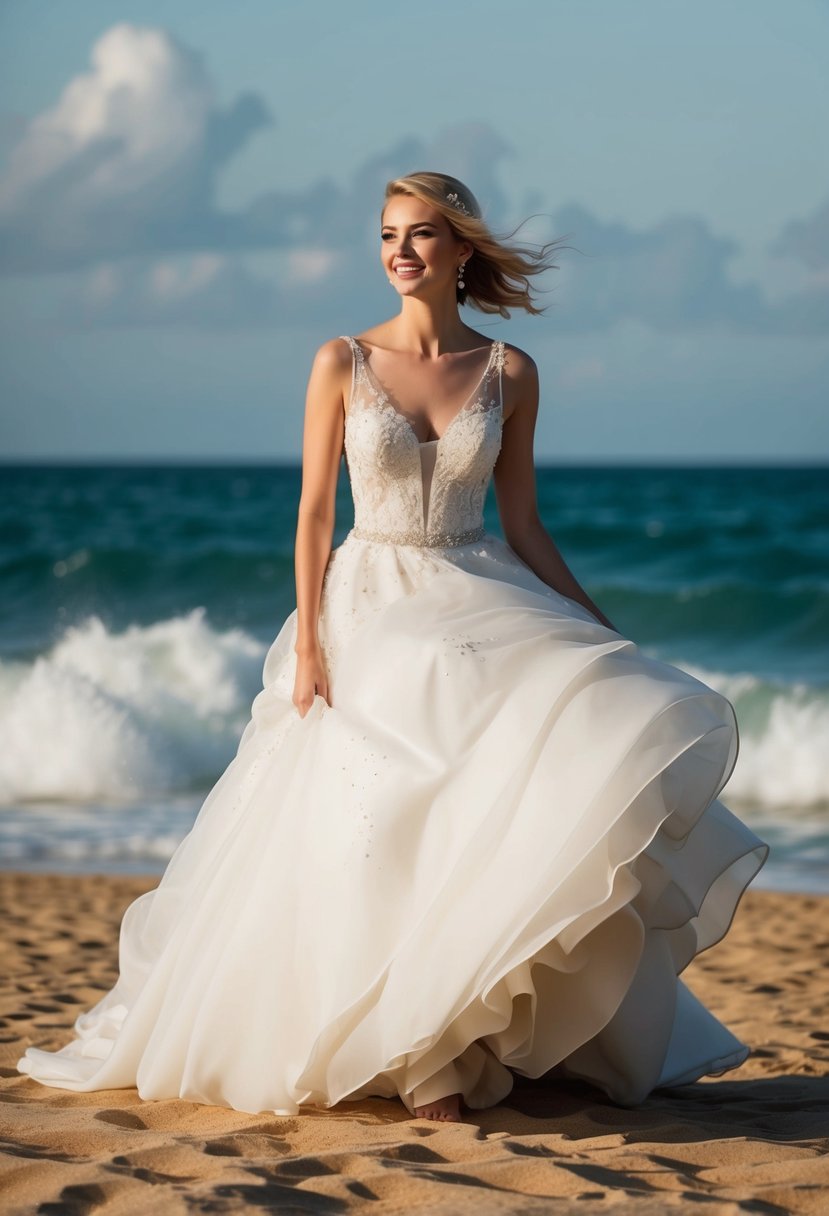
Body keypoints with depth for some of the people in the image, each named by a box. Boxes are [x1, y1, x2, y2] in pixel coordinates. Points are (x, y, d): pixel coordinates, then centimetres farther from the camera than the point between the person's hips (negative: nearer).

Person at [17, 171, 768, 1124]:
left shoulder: (509, 375, 4)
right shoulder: (343, 362, -1)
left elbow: (523, 527, 8)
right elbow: (314, 511, -1)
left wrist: (606, 640, 4)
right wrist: (307, 644, -9)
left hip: (482, 611, 1)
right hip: (370, 615, -1)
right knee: (380, 836, -5)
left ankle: (453, 1050, -3)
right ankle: (423, 1059, 5)